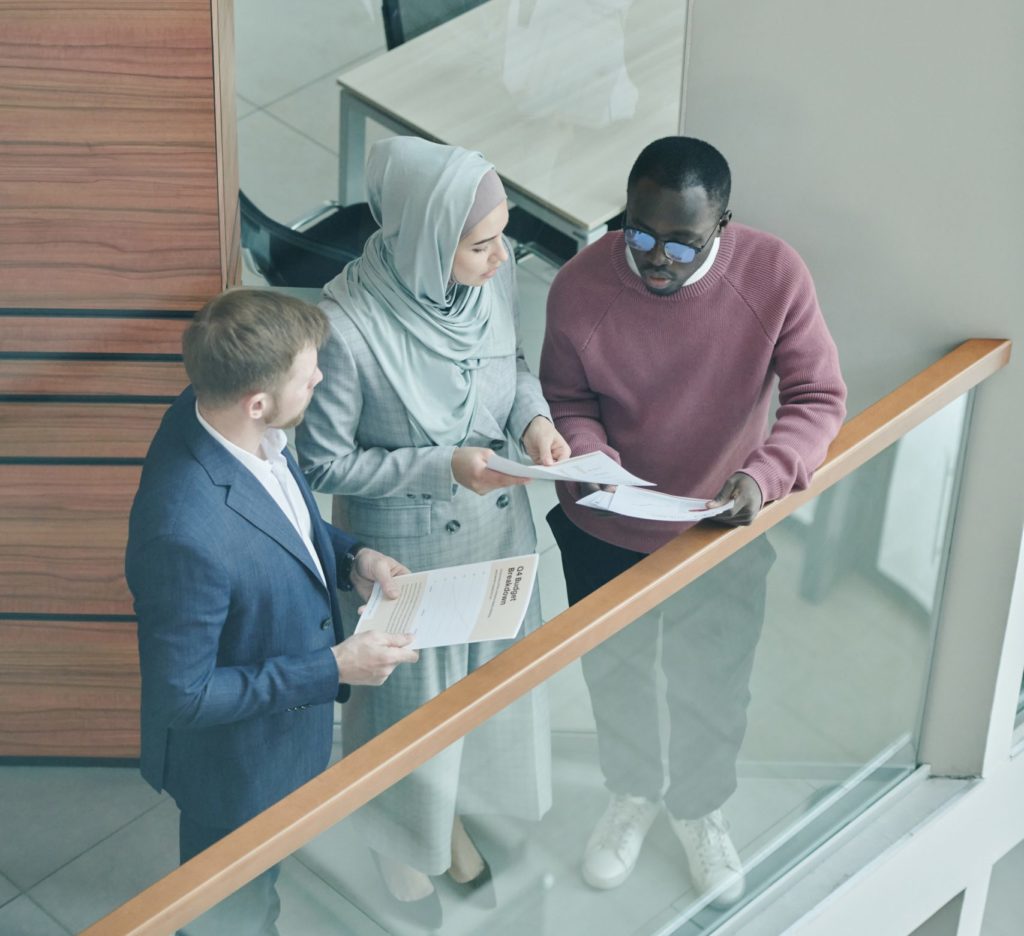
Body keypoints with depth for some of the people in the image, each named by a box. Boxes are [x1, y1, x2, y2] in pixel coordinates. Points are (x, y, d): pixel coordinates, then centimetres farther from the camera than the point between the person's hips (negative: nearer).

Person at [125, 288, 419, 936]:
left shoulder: (217, 417, -17)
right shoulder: (186, 535, -44)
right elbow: (183, 696, -31)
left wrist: (351, 558, -9)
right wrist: (332, 668, -27)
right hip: (239, 768, -7)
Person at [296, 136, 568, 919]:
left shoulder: (493, 276, -18)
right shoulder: (348, 325, -34)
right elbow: (324, 464, -21)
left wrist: (535, 419, -16)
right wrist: (443, 467, -28)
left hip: (498, 526, 5)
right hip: (406, 550, -5)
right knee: (412, 693, 21)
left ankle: (453, 811, 57)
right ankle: (401, 837, 52)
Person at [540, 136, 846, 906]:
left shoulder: (775, 275, -24)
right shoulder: (580, 285, -23)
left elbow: (819, 399, -17)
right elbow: (566, 402, -8)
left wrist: (765, 473, -35)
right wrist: (587, 458, -29)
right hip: (604, 534, 0)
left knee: (713, 689, 22)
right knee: (615, 676, 25)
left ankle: (700, 809, 53)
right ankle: (633, 795, 56)